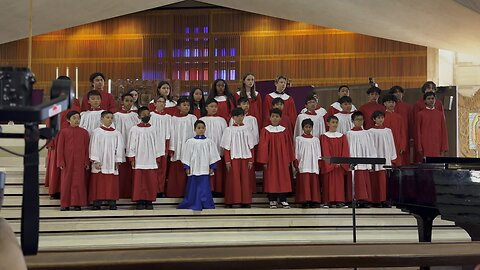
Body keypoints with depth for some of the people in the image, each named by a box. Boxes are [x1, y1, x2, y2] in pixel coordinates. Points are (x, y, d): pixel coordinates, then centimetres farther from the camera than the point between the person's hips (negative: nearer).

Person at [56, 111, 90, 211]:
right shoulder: (63, 132, 2)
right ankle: (65, 204, 11)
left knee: (79, 182, 0)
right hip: (67, 162, 0)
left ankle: (77, 203, 7)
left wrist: (87, 162, -1)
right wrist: (61, 162, -4)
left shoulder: (84, 132, 4)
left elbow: (87, 148, 5)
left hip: (80, 162, 1)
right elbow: (60, 148, 2)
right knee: (66, 182, 3)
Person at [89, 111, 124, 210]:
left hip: (112, 163, 2)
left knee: (112, 183, 1)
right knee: (98, 182, -3)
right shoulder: (96, 132, 2)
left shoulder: (117, 133, 9)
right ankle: (97, 203, 2)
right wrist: (95, 161, -10)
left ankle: (112, 203, 4)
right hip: (99, 162, -2)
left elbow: (119, 148, 8)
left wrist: (117, 161, 0)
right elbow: (94, 147, -2)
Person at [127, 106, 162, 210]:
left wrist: (157, 158, 9)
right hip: (139, 161, -3)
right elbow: (131, 145, -1)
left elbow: (155, 144, 13)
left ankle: (149, 201, 9)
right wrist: (131, 158, -6)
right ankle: (139, 201, 5)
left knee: (151, 182, 1)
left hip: (151, 160, 3)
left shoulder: (152, 129, 10)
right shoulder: (134, 129, 0)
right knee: (139, 182, -2)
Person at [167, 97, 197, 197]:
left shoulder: (192, 118, 5)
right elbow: (172, 133, 5)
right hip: (177, 149, 1)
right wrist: (171, 149, -1)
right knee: (176, 172, 1)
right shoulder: (174, 118, 7)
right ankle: (175, 192, 7)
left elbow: (195, 132, 3)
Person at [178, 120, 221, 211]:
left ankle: (206, 205, 10)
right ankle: (194, 206, 12)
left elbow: (213, 155, 5)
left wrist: (212, 167, 1)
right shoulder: (190, 142, 2)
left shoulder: (209, 142, 3)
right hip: (194, 169, 0)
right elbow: (186, 155, 4)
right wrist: (186, 167, 0)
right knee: (193, 188, 3)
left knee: (205, 188, 2)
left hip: (205, 169, 0)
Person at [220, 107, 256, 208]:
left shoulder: (246, 129, 6)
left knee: (245, 180, 3)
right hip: (233, 158, -1)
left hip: (245, 158, 2)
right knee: (233, 180, -1)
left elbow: (251, 146, 6)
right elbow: (226, 147, 0)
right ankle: (230, 201, 5)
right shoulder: (229, 130, 2)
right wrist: (227, 161, -7)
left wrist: (251, 160, 0)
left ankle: (245, 201, 9)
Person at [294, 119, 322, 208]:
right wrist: (296, 165, -2)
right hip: (303, 166, -2)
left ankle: (314, 201, 2)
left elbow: (318, 153, 13)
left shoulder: (316, 139, 12)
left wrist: (319, 163, 5)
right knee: (304, 183, -7)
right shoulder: (298, 139, 6)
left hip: (314, 165, 2)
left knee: (314, 183, -2)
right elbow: (296, 153, 4)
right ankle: (305, 201, -4)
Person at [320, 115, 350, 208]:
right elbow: (325, 151, -6)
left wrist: (341, 162, -10)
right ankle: (330, 201, -2)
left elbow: (345, 151, 5)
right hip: (328, 165, -3)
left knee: (340, 183, 2)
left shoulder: (342, 136, 12)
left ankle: (340, 200, 4)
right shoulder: (324, 136, 2)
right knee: (329, 182, -4)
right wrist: (333, 162, -15)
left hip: (340, 165, 3)